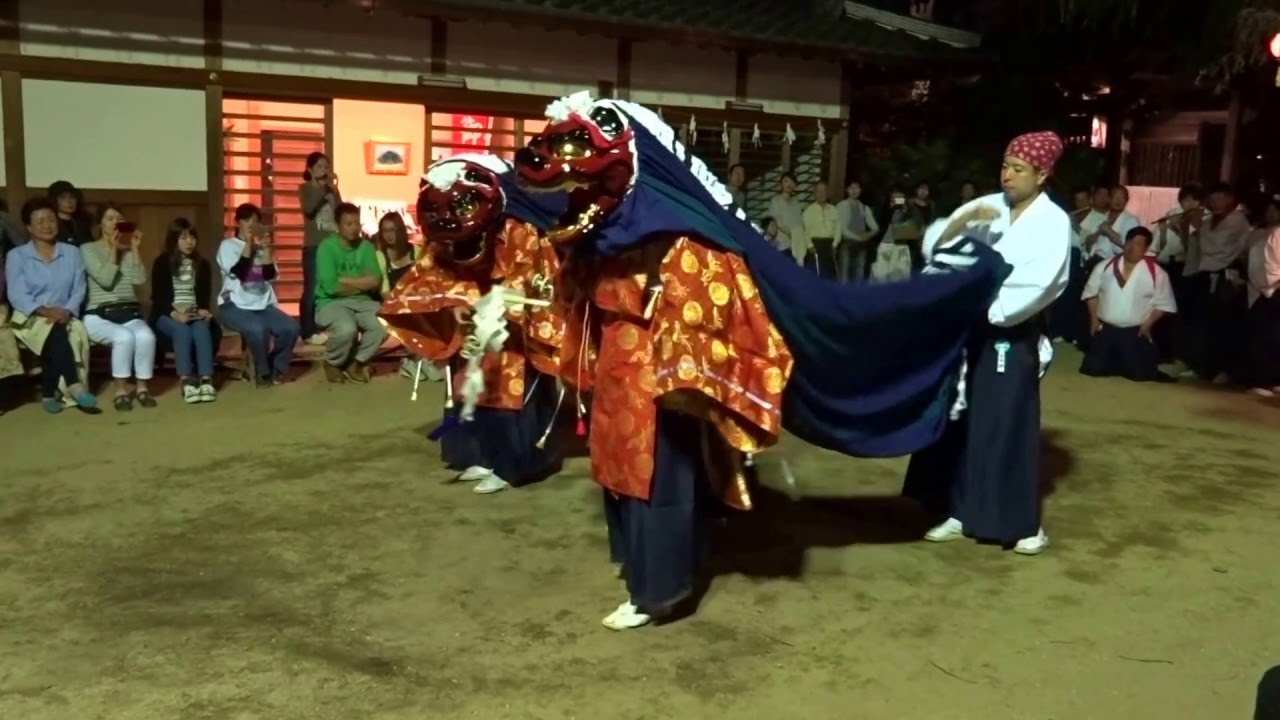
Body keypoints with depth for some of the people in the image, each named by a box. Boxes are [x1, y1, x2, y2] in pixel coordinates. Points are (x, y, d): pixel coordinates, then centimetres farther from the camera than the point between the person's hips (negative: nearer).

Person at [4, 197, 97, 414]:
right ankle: (74, 387, -38)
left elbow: (78, 290, 5)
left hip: (64, 318, 2)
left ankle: (50, 392, -29)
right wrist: (44, 310, -23)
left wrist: (67, 311, -15)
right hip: (30, 318, -2)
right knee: (56, 332, -36)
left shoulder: (71, 252, 12)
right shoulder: (16, 256, 4)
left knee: (76, 332, -34)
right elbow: (17, 295, -7)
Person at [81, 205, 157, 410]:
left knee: (146, 336, -32)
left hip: (129, 313, 3)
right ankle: (121, 390, -21)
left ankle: (142, 387, -17)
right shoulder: (88, 249, 4)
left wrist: (134, 248, -2)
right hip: (99, 315, -3)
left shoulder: (128, 251, 16)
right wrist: (113, 249, -8)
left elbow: (140, 279, -1)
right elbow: (105, 279, -11)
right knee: (124, 337, -36)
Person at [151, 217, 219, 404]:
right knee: (181, 330, -35)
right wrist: (175, 314, -23)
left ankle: (206, 380, -43)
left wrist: (203, 310, -14)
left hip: (194, 314, 2)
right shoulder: (162, 263, 2)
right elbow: (158, 296, -6)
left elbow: (205, 294, 10)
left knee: (202, 328, -32)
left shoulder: (202, 264, 13)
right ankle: (187, 382, -44)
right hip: (166, 315, -2)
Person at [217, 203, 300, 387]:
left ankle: (277, 368, 1)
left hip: (263, 304, 5)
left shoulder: (261, 246, 17)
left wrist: (266, 249, -4)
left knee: (291, 328, -22)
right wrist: (248, 243, -10)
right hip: (235, 306, -5)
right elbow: (238, 273, -14)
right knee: (257, 329, -35)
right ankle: (264, 372, -10)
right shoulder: (228, 245, 4)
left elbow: (270, 276, 4)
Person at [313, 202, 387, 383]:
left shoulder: (366, 246, 7)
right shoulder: (327, 246, -7)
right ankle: (333, 363, -1)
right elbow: (330, 286, -17)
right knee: (347, 328, -36)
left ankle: (357, 362, 2)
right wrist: (360, 282, -6)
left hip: (362, 301, 4)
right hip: (331, 302, -4)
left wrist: (344, 280, -12)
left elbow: (375, 282, -3)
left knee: (384, 324, -26)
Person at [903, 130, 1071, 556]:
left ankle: (1024, 523, 12)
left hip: (1012, 337, -5)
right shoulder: (987, 207, 7)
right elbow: (934, 245, 2)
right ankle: (960, 513, 18)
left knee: (1010, 426, -1)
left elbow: (1034, 285, -16)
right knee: (960, 421, 7)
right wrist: (963, 220, -14)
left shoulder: (1053, 222, -6)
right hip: (968, 329, 5)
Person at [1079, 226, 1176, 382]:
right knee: (1093, 370, 3)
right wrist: (1094, 319, 3)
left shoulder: (1156, 273, -5)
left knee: (1140, 375, -3)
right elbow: (1091, 292, 11)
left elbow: (1163, 304, -1)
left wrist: (1147, 324, -9)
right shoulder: (1105, 266, 2)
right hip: (1105, 330, 2)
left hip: (1136, 333, -2)